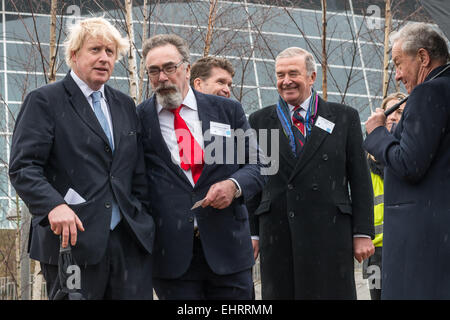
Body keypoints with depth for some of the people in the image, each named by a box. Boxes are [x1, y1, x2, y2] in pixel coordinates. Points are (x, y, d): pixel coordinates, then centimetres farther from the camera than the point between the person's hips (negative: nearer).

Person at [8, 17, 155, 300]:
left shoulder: (125, 105, 18)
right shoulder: (45, 101, 1)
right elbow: (23, 168, -9)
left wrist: (145, 221, 10)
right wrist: (54, 205, -24)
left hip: (131, 239, 5)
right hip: (73, 238, -5)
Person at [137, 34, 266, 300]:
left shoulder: (228, 111, 9)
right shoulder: (139, 119, 3)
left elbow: (256, 165, 11)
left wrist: (233, 185, -10)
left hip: (228, 248, 2)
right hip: (172, 253, -2)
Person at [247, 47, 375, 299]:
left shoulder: (344, 117, 7)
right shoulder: (260, 121, 11)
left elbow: (360, 179, 5)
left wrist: (363, 232, -1)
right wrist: (251, 232, 5)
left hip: (329, 232, -1)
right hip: (276, 235, 1)